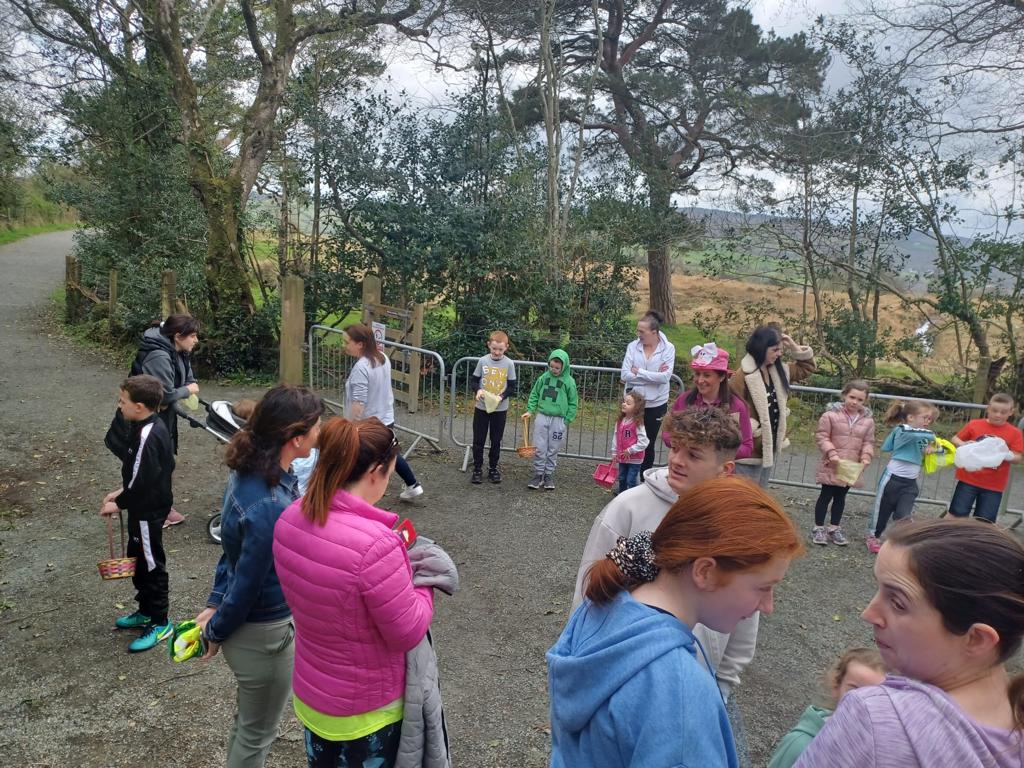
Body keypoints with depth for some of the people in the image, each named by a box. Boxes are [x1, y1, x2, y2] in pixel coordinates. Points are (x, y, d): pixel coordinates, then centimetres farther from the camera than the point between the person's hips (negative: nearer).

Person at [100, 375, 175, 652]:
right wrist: (122, 491, 11)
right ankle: (146, 610, 38)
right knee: (136, 559, 22)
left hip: (148, 512, -10)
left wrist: (119, 503, -12)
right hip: (145, 507, 10)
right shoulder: (148, 427, 3)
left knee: (151, 564, 3)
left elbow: (142, 481, -26)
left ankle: (160, 622, 18)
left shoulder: (148, 437, -28)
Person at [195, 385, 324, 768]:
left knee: (247, 721, 30)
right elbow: (247, 584, -23)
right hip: (264, 632, -8)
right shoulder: (269, 507, -35)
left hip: (251, 621, 8)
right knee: (257, 732, 18)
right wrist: (216, 632, -7)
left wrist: (214, 604, 8)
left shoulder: (251, 470, -7)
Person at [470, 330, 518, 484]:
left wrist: (502, 396, -19)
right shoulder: (483, 361, -4)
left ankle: (493, 468, 24)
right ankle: (477, 469, 17)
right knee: (478, 440, 5)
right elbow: (473, 380, 4)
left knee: (496, 441, 10)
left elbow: (513, 387, -2)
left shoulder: (509, 364, -6)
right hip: (481, 408, 1)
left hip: (500, 409, 0)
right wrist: (478, 390, -17)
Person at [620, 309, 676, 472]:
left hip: (656, 404, -1)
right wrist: (653, 376, -17)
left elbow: (666, 376, -20)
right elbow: (625, 375, -15)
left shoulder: (668, 348, -9)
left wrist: (639, 372, -16)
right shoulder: (633, 346, -7)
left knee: (649, 443, 13)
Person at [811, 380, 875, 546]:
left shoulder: (868, 420, 0)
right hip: (832, 466, -4)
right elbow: (821, 436, -11)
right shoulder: (831, 414, -12)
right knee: (826, 495, 5)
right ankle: (818, 528, 15)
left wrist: (866, 458, -11)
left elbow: (868, 442, 5)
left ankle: (834, 528, 28)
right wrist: (831, 453, -20)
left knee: (841, 497, 16)